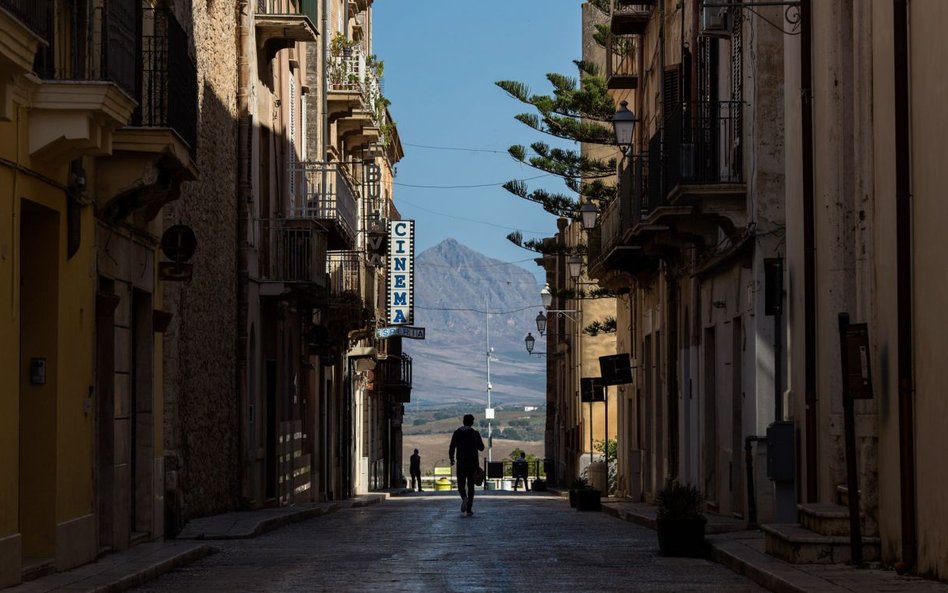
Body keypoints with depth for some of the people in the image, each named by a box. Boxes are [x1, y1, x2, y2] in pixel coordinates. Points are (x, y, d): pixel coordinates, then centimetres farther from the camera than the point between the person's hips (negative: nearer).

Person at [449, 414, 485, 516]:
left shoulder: (457, 433, -1)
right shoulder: (475, 433, -1)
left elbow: (452, 447, -6)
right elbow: (481, 447, 8)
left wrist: (451, 459, 6)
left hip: (461, 463, 0)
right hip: (473, 463, 0)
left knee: (461, 484, 9)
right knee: (471, 485, 7)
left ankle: (464, 497, -24)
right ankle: (469, 509, 3)